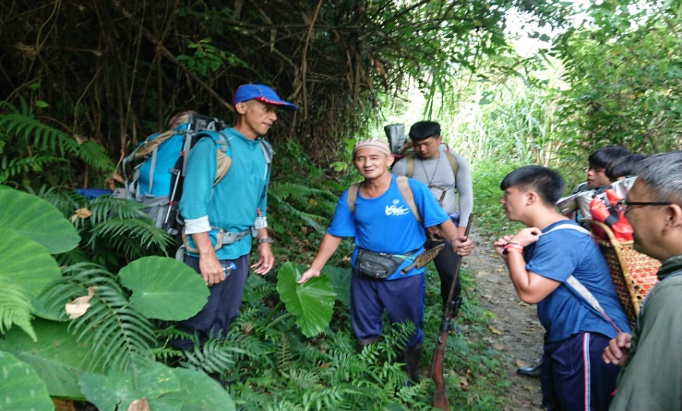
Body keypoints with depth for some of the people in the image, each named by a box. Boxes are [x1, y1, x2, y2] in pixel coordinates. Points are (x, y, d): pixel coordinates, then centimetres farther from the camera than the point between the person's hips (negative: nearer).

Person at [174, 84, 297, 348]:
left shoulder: (262, 152, 8)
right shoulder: (213, 145, -14)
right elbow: (193, 203, -20)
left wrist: (264, 241, 15)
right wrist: (207, 254, -23)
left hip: (240, 251, 7)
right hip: (209, 251, -7)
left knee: (223, 321, 18)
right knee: (196, 325, 5)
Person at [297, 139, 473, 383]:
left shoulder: (413, 189, -15)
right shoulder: (350, 197, -4)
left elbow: (441, 221, -15)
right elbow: (334, 235, 1)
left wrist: (455, 240, -36)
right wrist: (315, 268, -3)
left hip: (405, 273, -2)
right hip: (364, 272, 3)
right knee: (365, 329, 19)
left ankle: (410, 379, 42)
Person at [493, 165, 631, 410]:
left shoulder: (560, 238, -26)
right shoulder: (544, 233, 8)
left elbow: (528, 292, -27)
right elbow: (529, 280, 16)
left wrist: (514, 247, -17)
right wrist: (509, 253, -2)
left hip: (589, 339, -10)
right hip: (565, 336, 10)